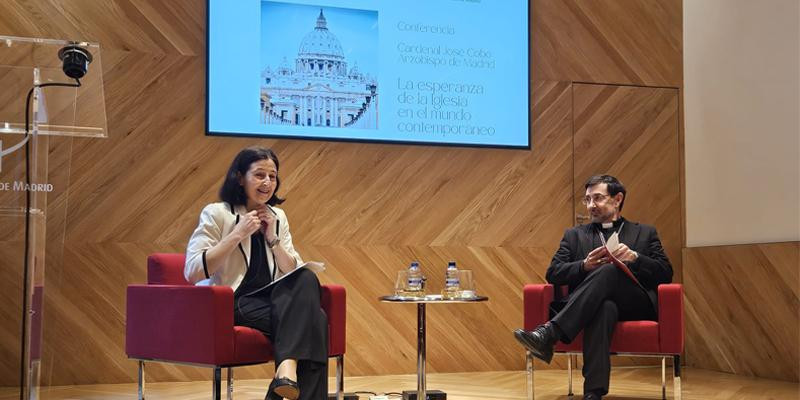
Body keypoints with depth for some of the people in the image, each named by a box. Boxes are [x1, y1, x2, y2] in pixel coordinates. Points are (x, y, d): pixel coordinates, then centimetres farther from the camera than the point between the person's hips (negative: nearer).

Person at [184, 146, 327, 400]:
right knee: (309, 318, -28)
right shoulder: (217, 214, -1)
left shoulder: (278, 217, 16)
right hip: (230, 303, -6)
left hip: (270, 298, 6)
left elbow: (295, 273, 10)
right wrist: (238, 234, -14)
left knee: (306, 281, -29)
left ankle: (288, 369, -35)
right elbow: (192, 272, -13)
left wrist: (272, 238, -4)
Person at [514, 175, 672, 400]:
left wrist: (634, 258, -9)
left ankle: (549, 333, -49)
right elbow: (553, 274, 12)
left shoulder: (645, 233, 22)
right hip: (600, 303, 1)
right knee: (604, 306, -39)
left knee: (609, 271, -35)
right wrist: (585, 265, -7)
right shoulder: (574, 235, 25)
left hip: (636, 305, -1)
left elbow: (666, 274, 10)